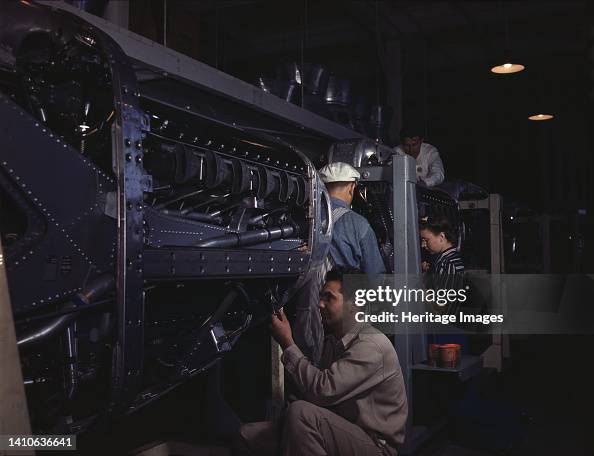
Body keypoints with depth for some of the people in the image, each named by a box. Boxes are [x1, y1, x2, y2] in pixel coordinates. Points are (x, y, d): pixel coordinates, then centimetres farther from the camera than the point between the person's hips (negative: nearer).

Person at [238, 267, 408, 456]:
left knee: (300, 413, -31)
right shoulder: (332, 340, 11)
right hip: (339, 432, 8)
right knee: (249, 433, -3)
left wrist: (288, 344, -18)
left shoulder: (371, 344, -20)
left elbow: (322, 390, -26)